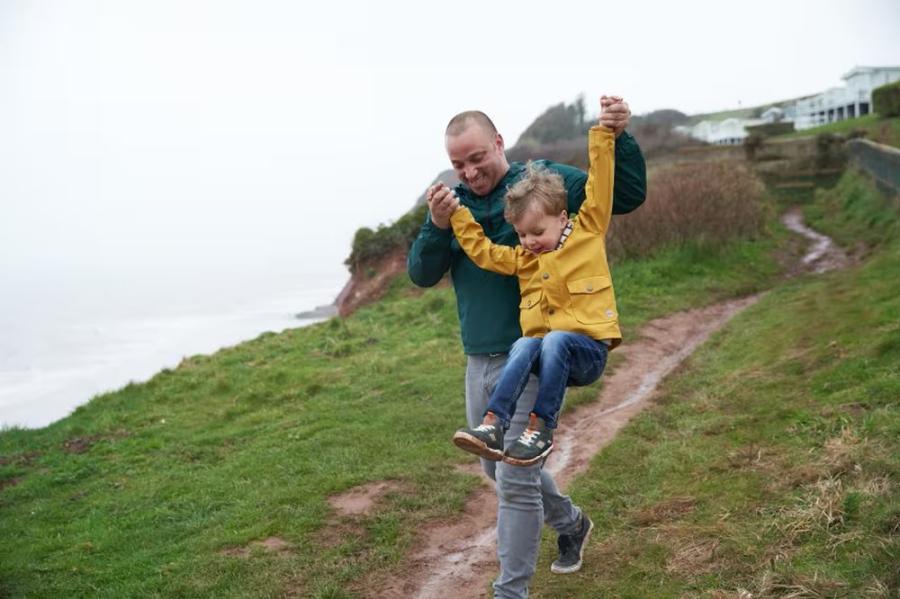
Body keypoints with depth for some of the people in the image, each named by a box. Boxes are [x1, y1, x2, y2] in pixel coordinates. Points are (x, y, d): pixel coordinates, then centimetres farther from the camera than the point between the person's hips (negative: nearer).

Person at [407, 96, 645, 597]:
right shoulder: (454, 201, 8)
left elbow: (627, 197, -9)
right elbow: (422, 275, 2)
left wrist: (620, 137, -25)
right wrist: (437, 228, -16)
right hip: (479, 361, 7)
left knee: (515, 479, -6)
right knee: (498, 467, 22)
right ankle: (570, 522, 47)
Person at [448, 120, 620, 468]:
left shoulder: (588, 231, 7)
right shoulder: (522, 259, 19)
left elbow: (599, 185, 2)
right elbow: (481, 250, 22)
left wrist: (603, 133, -1)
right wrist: (456, 214, 19)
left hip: (587, 350, -3)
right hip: (543, 350, 3)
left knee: (555, 341, -35)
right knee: (525, 345, -30)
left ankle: (541, 430, -32)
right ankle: (493, 426, -40)